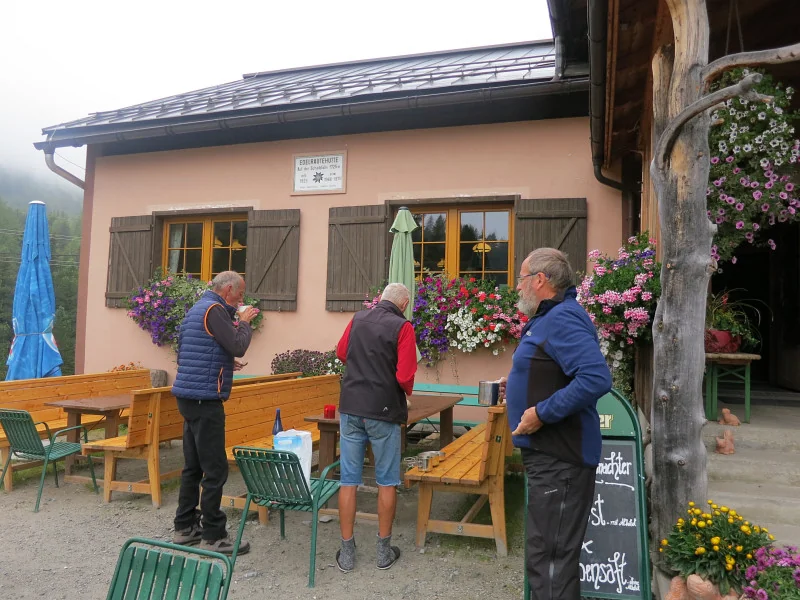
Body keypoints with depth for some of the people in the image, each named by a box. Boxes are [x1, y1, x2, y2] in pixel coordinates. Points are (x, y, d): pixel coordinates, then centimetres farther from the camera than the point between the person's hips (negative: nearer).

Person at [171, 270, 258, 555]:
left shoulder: (196, 309, 17)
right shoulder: (214, 309, -12)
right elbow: (238, 346, -20)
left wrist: (224, 364, 16)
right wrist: (244, 321, -3)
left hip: (189, 396, 10)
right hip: (205, 398, -10)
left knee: (193, 466, 16)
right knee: (215, 469, -3)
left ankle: (185, 527, 25)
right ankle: (213, 535, 4)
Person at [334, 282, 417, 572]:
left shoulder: (358, 319, 4)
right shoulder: (402, 327, -11)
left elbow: (341, 353, 18)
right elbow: (405, 376, -16)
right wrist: (406, 392, 4)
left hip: (351, 409, 4)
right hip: (384, 410, -4)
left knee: (349, 479, 9)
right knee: (387, 482, 11)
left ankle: (346, 552, 16)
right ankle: (384, 550, 21)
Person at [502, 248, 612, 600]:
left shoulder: (562, 319, -19)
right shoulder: (549, 318, 15)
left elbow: (596, 378, -31)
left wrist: (542, 412, -26)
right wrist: (518, 387, 14)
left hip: (559, 459, -11)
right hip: (549, 453, 11)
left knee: (550, 557, -2)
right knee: (546, 551, 22)